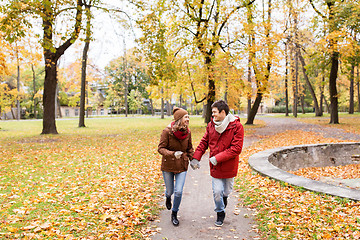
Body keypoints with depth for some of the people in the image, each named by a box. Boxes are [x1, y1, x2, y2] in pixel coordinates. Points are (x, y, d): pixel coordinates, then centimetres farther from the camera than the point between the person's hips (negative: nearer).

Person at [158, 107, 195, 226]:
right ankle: (168, 197, 52)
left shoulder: (187, 132, -3)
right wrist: (173, 154, -29)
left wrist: (193, 159, 0)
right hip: (168, 166, -2)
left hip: (182, 166, 2)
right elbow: (161, 148, -13)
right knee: (170, 191, 12)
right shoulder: (167, 131, -16)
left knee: (178, 191, -6)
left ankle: (174, 214, 19)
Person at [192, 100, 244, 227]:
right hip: (215, 166, 2)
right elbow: (204, 142, 8)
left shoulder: (236, 126, -15)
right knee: (217, 192, 2)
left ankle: (224, 196, 51)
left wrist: (217, 158, -22)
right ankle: (220, 214, 26)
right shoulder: (211, 125, -1)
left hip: (229, 166, -2)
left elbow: (236, 148, -19)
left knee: (227, 190, 14)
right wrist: (196, 158, -1)